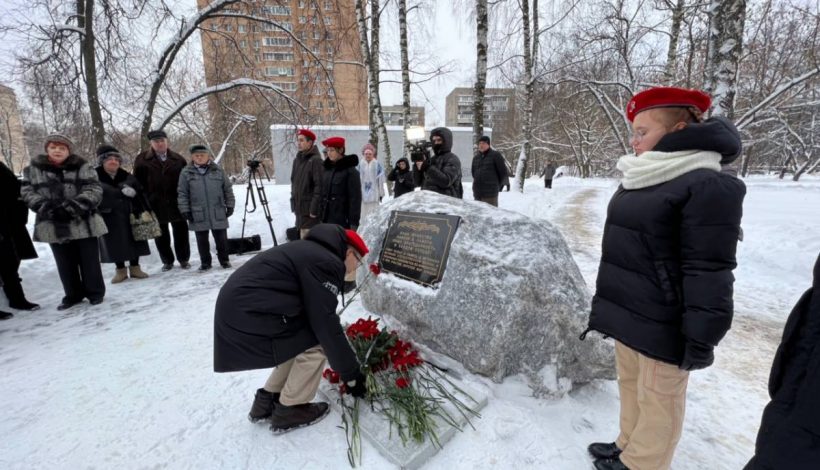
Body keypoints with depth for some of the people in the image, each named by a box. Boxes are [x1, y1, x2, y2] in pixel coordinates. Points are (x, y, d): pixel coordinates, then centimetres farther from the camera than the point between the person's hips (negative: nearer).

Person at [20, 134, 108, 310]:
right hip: (54, 226, 3)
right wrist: (45, 207, -15)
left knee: (89, 261, 4)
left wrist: (73, 206, -22)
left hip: (83, 223, -3)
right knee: (65, 264, 12)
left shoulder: (82, 168, 0)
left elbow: (94, 190, -9)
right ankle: (73, 294, 26)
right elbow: (27, 192, 4)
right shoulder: (33, 170, 8)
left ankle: (95, 292, 18)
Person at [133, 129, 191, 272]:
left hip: (176, 203, 0)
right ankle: (167, 261, 25)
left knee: (181, 233, 9)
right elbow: (137, 183, 0)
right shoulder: (142, 160, 0)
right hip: (155, 205, 0)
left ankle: (184, 259, 24)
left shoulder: (178, 159, 1)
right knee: (161, 236, 10)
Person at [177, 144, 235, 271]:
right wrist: (185, 210, -1)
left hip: (218, 213, 0)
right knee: (202, 240, 9)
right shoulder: (186, 173, 1)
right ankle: (205, 262, 21)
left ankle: (224, 259, 22)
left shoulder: (218, 170, 4)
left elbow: (228, 189, 8)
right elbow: (182, 194, 3)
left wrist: (230, 205, 6)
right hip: (198, 215, 0)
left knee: (221, 238, 7)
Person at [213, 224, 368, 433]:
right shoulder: (326, 262, -14)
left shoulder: (313, 252, 17)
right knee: (315, 344, -4)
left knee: (301, 341, 18)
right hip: (248, 313, -10)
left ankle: (266, 401, 28)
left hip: (237, 303, 10)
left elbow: (314, 315, 23)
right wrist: (351, 373, -4)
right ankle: (288, 410, 13)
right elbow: (326, 324, -15)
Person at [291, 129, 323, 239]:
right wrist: (294, 203, 14)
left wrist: (314, 209, -19)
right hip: (299, 208, 8)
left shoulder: (316, 160, -11)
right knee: (303, 238, 15)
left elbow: (319, 186, -17)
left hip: (310, 211, -8)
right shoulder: (297, 160, 14)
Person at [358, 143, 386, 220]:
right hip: (363, 193, 3)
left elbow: (381, 179, -2)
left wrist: (381, 193, -4)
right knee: (364, 213, 6)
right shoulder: (361, 164, 7)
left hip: (374, 194, -3)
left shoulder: (377, 164, -3)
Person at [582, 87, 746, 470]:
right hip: (627, 313, 9)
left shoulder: (707, 187, -18)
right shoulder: (639, 180, 10)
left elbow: (709, 272, -20)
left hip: (659, 324, -8)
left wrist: (701, 338, -19)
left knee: (656, 399, 11)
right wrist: (607, 303, 21)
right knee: (630, 385, 22)